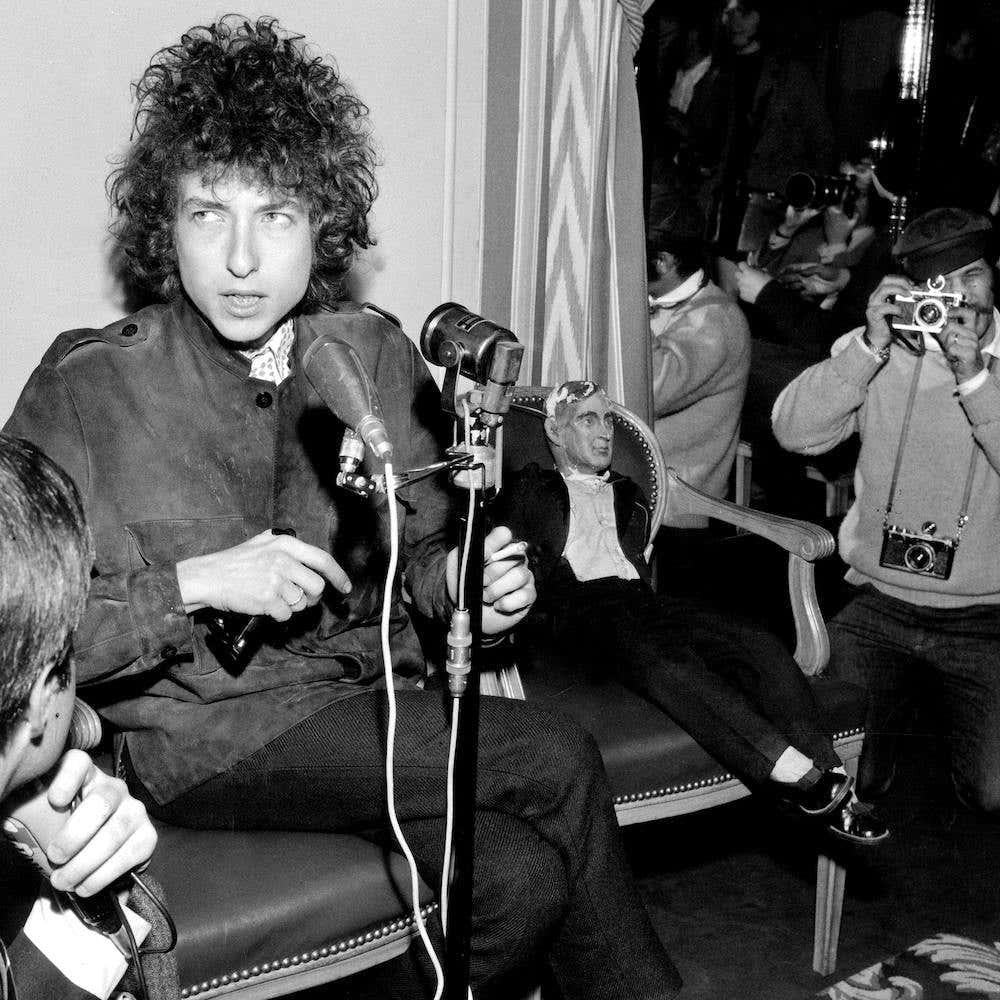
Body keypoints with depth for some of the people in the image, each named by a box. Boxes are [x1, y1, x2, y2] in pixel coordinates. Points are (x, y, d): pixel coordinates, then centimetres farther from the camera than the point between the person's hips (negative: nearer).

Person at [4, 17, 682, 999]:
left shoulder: (376, 355, 4)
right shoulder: (86, 386, -10)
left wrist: (460, 584, -8)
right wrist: (196, 585, -23)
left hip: (377, 700, 5)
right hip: (202, 728, -4)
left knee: (523, 876, -24)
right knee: (557, 764, -21)